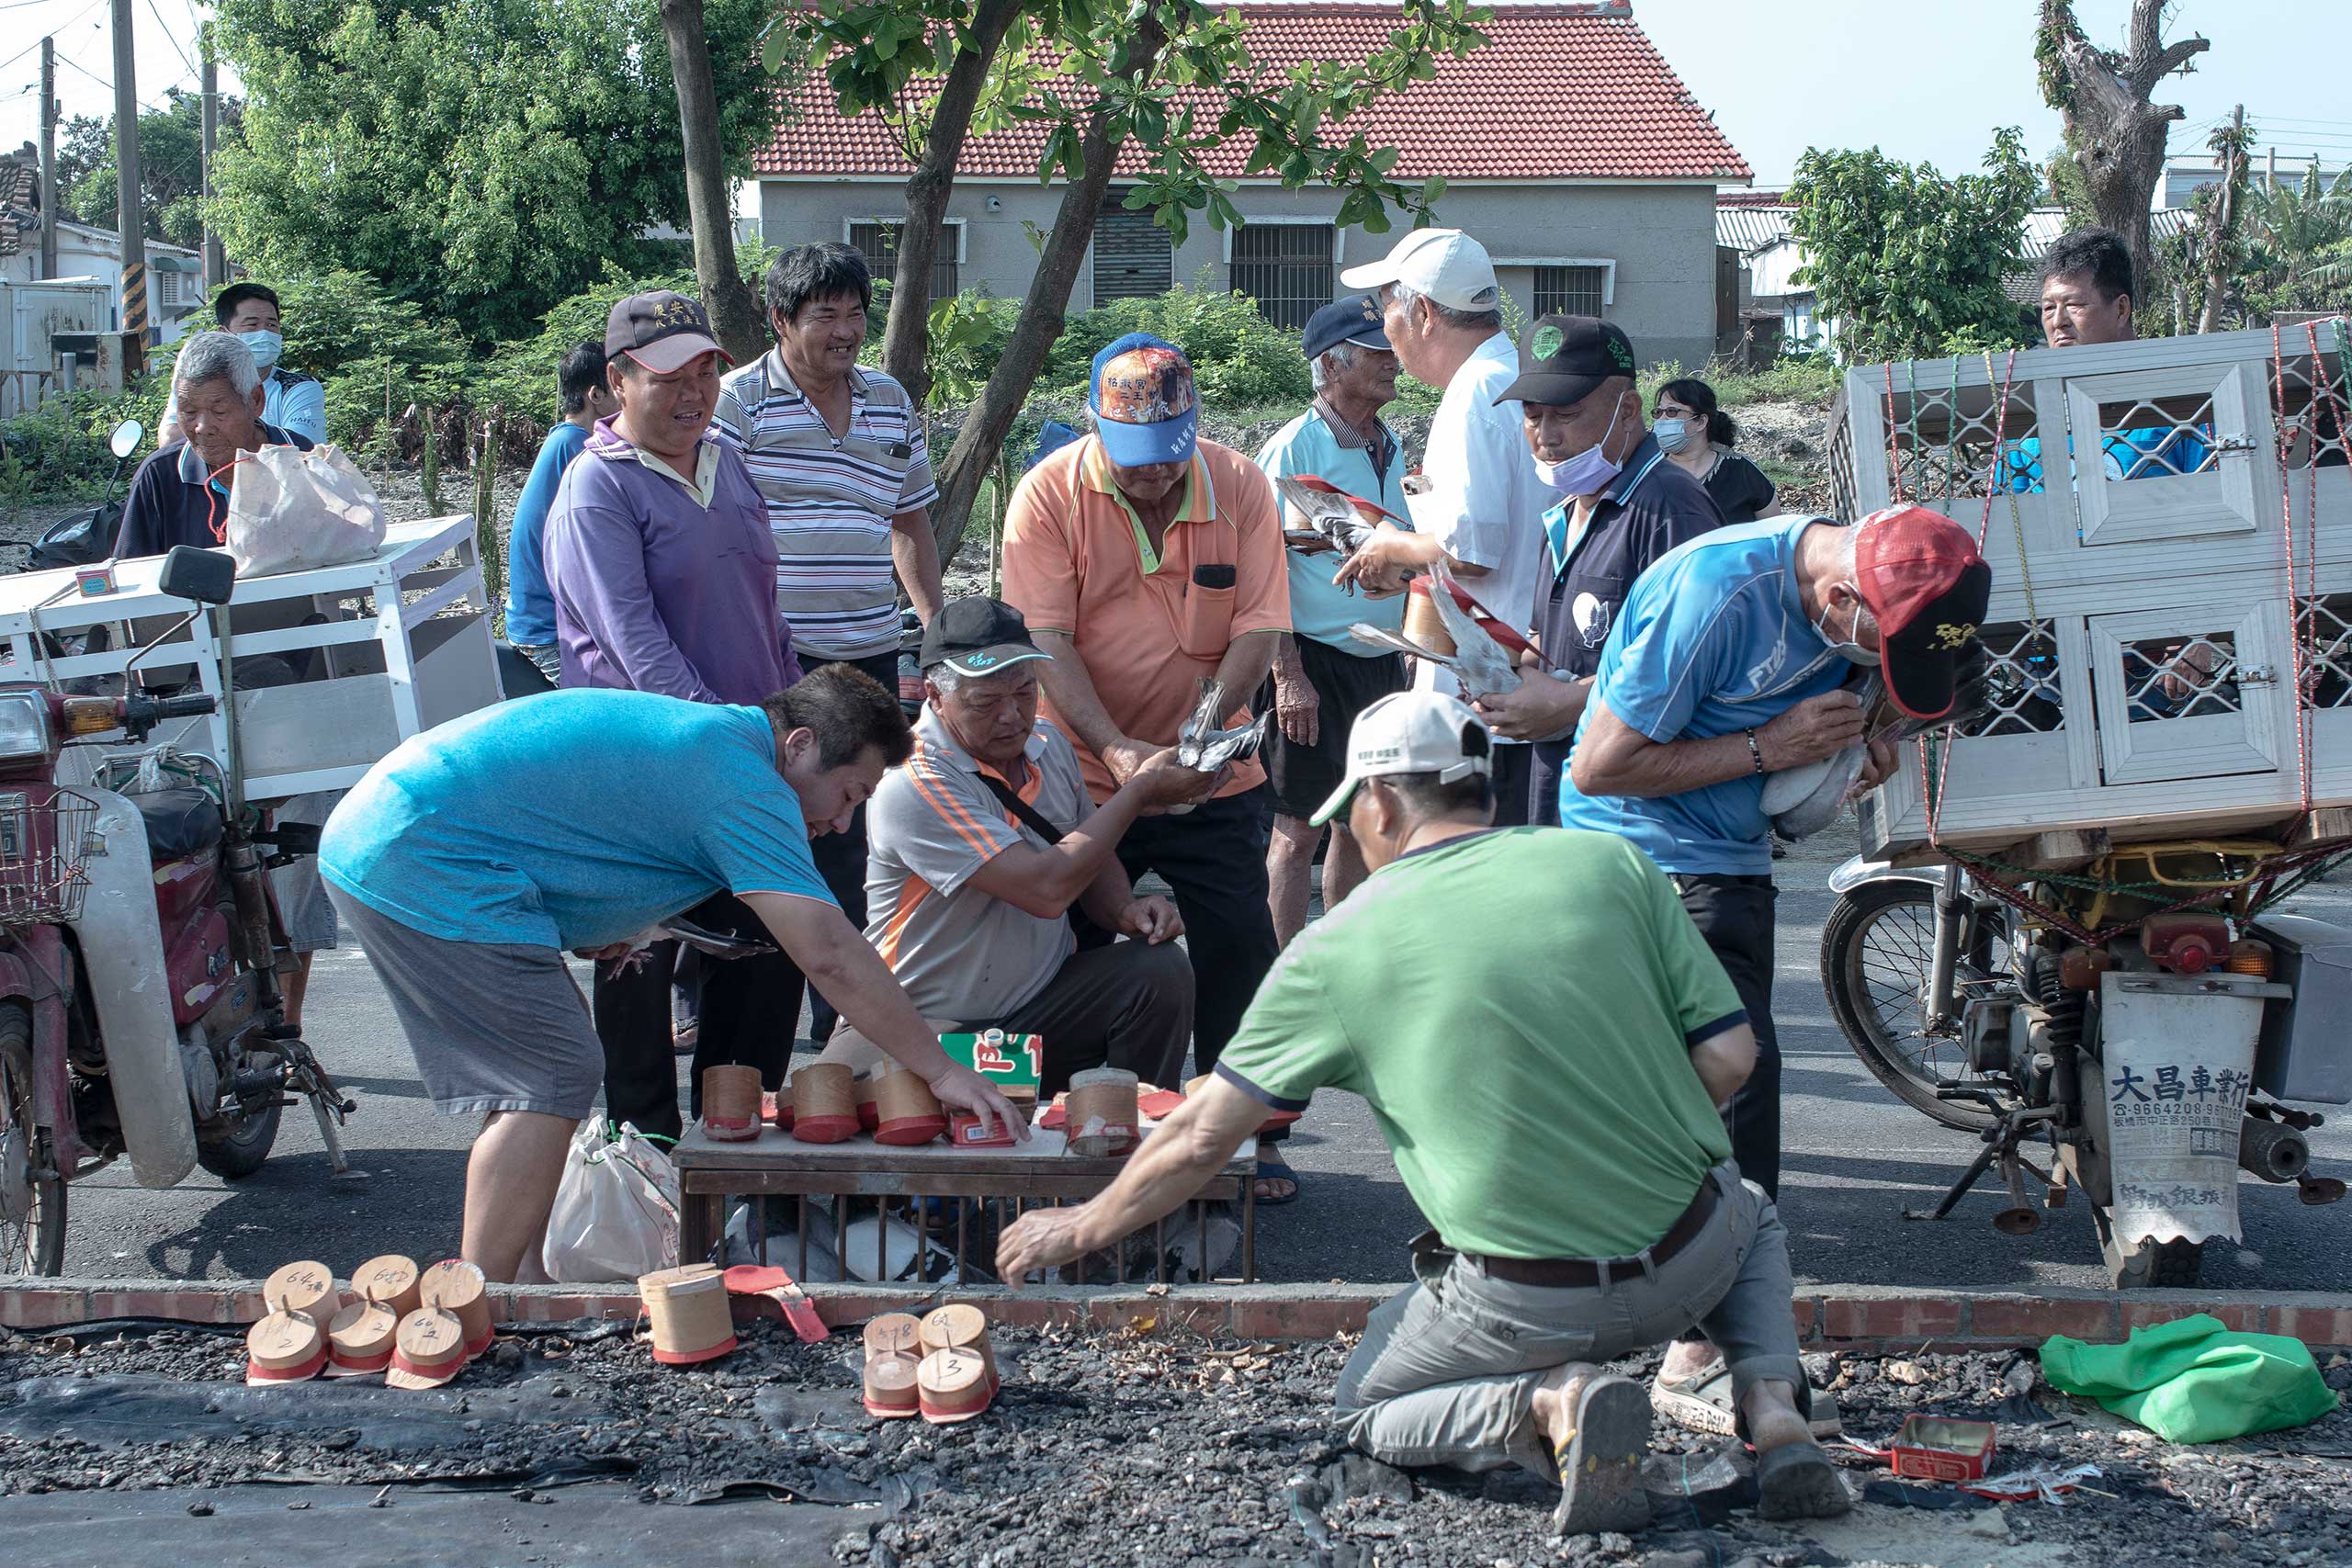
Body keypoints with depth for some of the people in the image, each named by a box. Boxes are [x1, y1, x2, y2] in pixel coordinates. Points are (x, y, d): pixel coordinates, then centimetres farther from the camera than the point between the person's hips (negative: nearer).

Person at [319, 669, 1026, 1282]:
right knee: (551, 1079, -9)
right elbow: (829, 953, -17)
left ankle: (525, 1280, 18)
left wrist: (596, 926, 17)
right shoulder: (743, 779, -12)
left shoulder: (698, 729, 18)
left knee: (538, 1070, 16)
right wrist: (939, 1070, -11)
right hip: (424, 861, -10)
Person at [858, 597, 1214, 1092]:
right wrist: (1139, 791, -14)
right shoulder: (913, 784, -21)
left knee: (1160, 968, -19)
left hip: (1047, 1001, 7)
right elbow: (1046, 889, -27)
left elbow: (1093, 861, 20)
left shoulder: (1049, 746, 5)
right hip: (940, 1030, -6)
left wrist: (1126, 910, -5)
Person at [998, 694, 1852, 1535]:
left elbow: (1199, 1139, 4)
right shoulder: (1612, 862, 1)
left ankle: (1548, 1402, -6)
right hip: (1694, 1263, 3)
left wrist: (1080, 1229, 20)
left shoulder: (1339, 945, -3)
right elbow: (1728, 1060, -1)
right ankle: (1775, 1412, 9)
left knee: (1368, 1410, 24)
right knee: (1751, 1216, 38)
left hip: (1527, 1303, -3)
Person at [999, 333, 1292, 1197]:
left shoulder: (1240, 487, -6)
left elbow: (1256, 629, -8)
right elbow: (1046, 641, -15)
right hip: (1083, 777, -1)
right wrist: (1115, 749, -28)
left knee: (1239, 951, 2)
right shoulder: (1048, 495, -11)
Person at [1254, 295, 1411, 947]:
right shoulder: (1293, 448, -11)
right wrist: (1288, 675, -20)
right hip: (1315, 662, -7)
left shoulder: (1392, 447, 12)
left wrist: (1406, 647, 17)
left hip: (1383, 663, 7)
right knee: (1299, 830, -3)